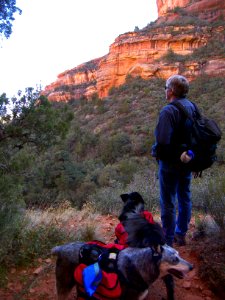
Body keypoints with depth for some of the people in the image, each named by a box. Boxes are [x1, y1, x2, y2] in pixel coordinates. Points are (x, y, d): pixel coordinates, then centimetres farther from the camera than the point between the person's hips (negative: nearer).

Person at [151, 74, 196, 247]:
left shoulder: (169, 111, -22)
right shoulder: (192, 107, 1)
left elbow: (162, 141, -28)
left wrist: (156, 153, -8)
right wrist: (186, 151, 13)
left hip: (170, 163, -7)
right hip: (187, 160, 8)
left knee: (168, 203, 5)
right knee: (185, 198, 19)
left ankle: (168, 241, 18)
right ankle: (181, 234, 35)